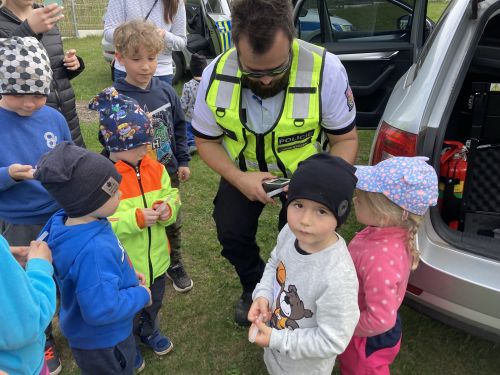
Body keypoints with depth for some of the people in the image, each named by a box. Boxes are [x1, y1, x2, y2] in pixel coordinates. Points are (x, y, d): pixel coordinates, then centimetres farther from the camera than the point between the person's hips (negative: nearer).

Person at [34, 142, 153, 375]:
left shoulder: (60, 223, -10)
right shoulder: (94, 250, -40)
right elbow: (102, 308, -37)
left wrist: (125, 275, 2)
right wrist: (141, 295, -22)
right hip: (103, 343, -8)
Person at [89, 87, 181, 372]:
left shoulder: (155, 168, -6)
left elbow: (171, 196, 1)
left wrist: (168, 208, -22)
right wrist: (137, 219, -35)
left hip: (156, 256, 6)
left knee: (154, 302, 30)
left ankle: (150, 332, 60)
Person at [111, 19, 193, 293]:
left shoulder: (166, 91, -4)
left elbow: (179, 128, 7)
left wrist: (183, 161, 7)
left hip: (169, 174, 4)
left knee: (173, 222, 20)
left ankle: (174, 264, 43)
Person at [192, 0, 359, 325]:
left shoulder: (326, 70, -31)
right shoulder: (216, 75, -24)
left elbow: (346, 139, -17)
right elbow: (206, 140, -10)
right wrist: (239, 178, -27)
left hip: (305, 172, -1)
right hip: (243, 171, 2)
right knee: (230, 233, -4)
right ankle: (256, 289, 29)